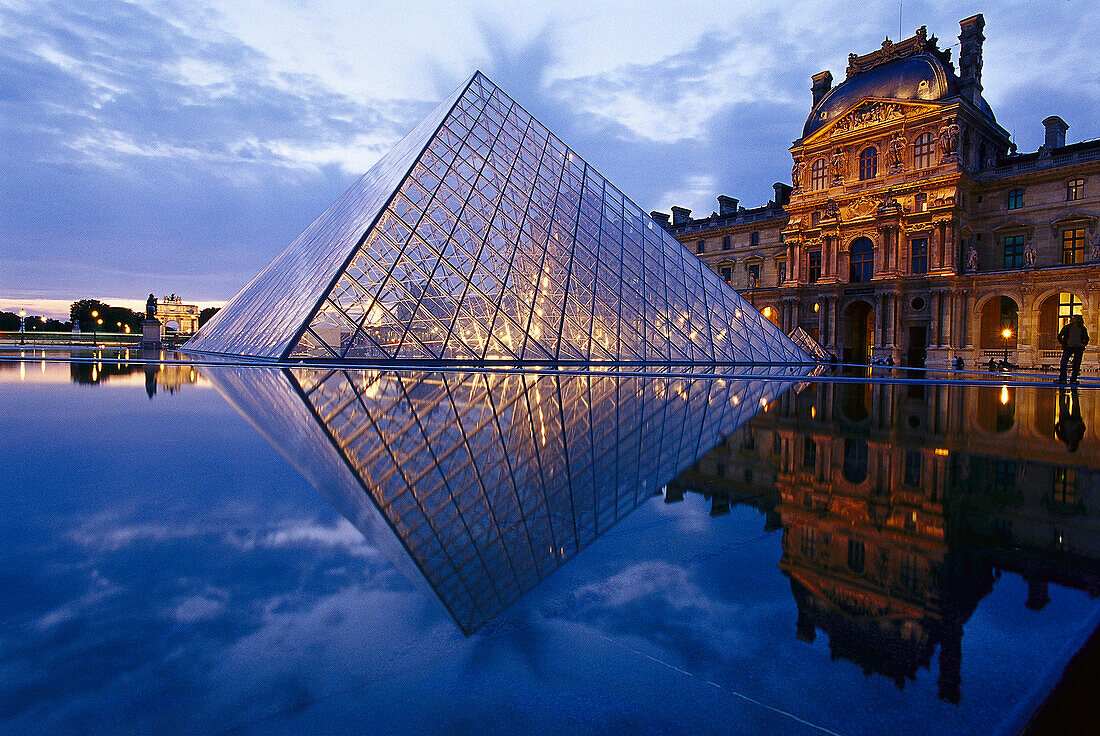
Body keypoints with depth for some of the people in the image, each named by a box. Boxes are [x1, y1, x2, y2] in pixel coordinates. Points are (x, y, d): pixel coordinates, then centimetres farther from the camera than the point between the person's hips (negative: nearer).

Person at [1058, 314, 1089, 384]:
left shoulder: (1082, 328, 9)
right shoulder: (1067, 327, 5)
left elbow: (1087, 338, 22)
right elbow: (1059, 336, 10)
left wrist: (1084, 344, 4)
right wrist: (1063, 344, 0)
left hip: (1079, 348, 1)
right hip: (1069, 347, -1)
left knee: (1076, 364, -1)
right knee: (1064, 363, -12)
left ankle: (1073, 379, 5)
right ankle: (1062, 379, -8)